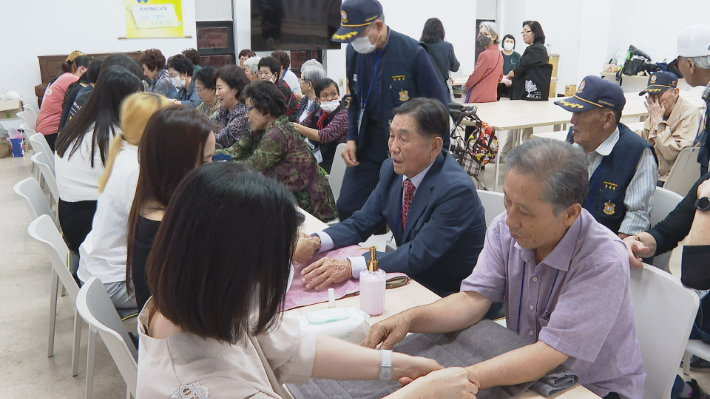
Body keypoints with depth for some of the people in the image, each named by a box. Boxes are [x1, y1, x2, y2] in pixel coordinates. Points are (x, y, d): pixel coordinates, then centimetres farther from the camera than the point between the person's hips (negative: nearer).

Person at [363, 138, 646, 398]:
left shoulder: (604, 263, -27)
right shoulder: (504, 229, -9)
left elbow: (546, 355, -30)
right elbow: (474, 300, -10)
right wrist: (410, 319, -27)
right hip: (527, 374, 5)